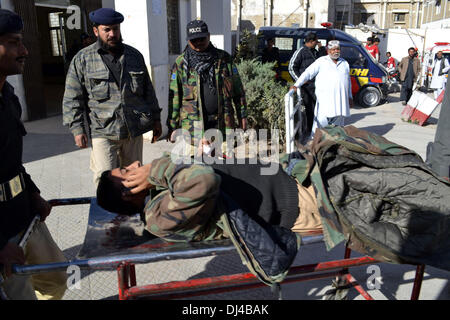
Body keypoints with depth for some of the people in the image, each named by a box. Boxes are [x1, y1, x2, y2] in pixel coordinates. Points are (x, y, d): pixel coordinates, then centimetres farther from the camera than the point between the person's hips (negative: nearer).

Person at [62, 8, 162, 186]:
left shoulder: (135, 56, 11)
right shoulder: (82, 60, 2)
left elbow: (148, 90, 17)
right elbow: (72, 99, 2)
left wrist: (155, 119, 15)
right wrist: (77, 129, -4)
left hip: (135, 131, 3)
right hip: (103, 133, -3)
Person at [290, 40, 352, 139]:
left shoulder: (345, 63, 19)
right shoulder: (321, 61, 4)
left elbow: (348, 82, 25)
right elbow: (308, 73, -4)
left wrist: (350, 97, 23)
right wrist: (296, 85, -15)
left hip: (341, 100, 5)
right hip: (325, 99, -5)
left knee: (338, 123, 8)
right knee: (322, 121, -11)